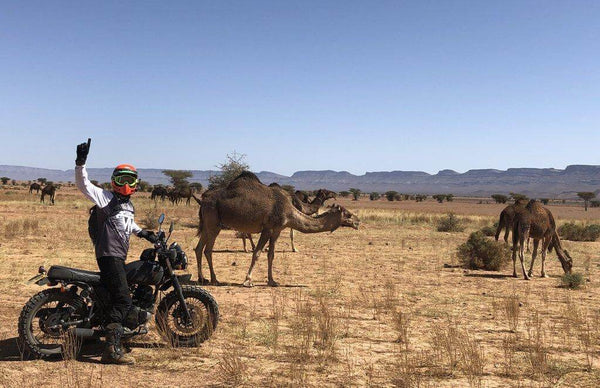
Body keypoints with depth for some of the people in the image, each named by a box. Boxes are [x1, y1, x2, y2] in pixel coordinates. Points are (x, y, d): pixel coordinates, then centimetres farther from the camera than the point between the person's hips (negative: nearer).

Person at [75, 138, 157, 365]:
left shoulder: (129, 205, 20)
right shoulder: (107, 198, -5)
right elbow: (83, 185, -18)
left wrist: (142, 232, 33)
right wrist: (81, 163, -30)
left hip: (120, 256, 10)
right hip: (109, 254, -10)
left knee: (117, 299, 17)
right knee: (123, 300, -18)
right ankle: (112, 349, -21)